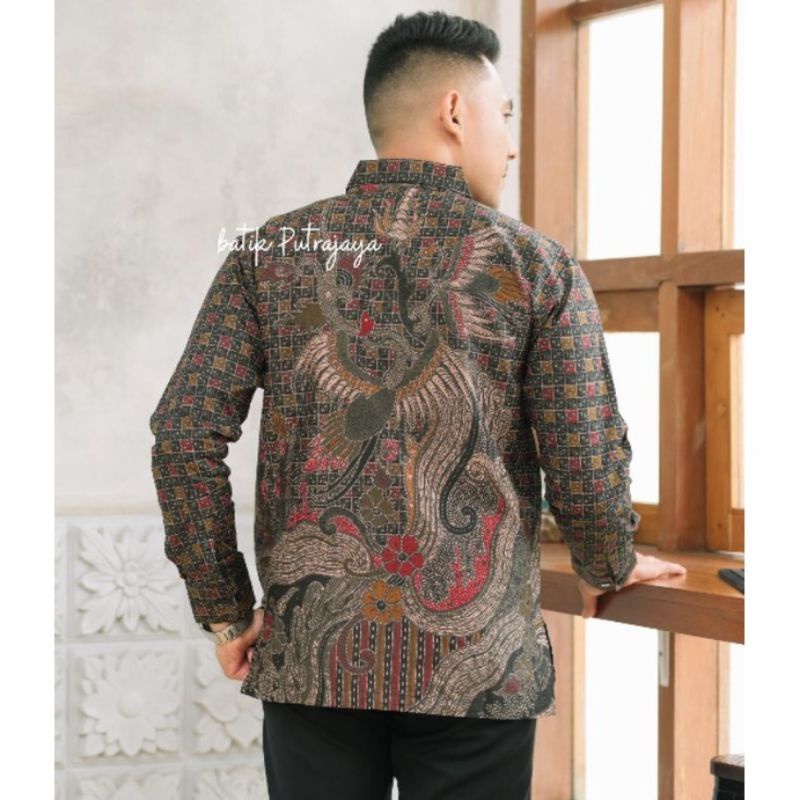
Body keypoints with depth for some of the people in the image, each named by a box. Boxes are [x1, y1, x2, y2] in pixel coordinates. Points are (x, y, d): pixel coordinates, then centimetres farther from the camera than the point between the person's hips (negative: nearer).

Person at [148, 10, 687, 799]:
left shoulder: (272, 253, 3)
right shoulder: (534, 265, -3)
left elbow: (184, 435, -4)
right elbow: (586, 466, -7)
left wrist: (224, 609, 5)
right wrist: (610, 567, 14)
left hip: (313, 655, 2)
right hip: (474, 666, -2)